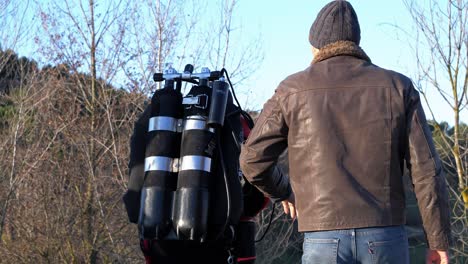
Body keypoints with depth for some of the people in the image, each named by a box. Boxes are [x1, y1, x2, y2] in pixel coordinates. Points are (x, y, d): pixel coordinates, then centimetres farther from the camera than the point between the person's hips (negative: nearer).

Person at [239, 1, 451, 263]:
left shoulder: (293, 90, 2)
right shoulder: (398, 87, 4)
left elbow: (253, 159, 5)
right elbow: (427, 171, -2)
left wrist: (283, 191, 25)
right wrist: (440, 242, 5)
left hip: (324, 239, -1)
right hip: (385, 238, 1)